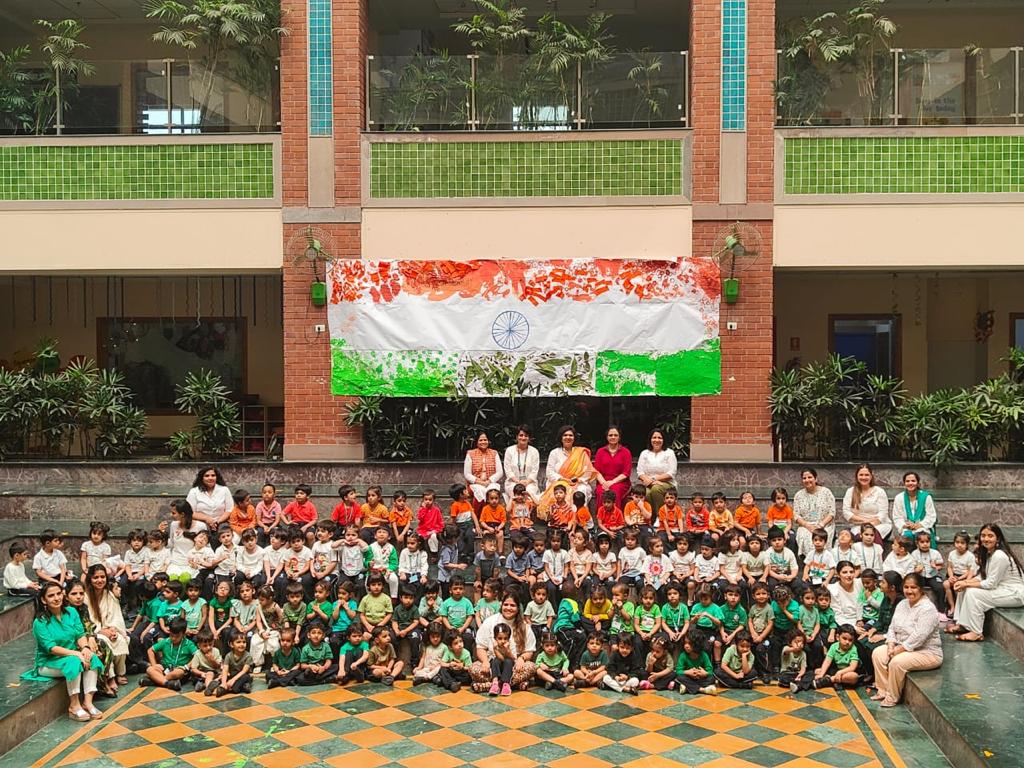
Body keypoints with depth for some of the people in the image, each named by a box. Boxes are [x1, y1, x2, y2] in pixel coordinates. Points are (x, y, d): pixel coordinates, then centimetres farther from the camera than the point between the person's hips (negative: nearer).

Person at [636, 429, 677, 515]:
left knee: (656, 489, -36)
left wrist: (654, 478, -13)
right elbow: (640, 473, 5)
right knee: (646, 493, -34)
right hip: (648, 485, 2)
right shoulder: (644, 453, 15)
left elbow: (671, 474, -5)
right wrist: (648, 480, -16)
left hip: (666, 483, -2)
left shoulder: (669, 453, 6)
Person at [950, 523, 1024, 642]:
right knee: (964, 589, 3)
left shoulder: (999, 556, -24)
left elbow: (990, 584, -23)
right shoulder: (988, 553, 6)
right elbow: (982, 576, 8)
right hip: (1002, 589, 10)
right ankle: (962, 624, 7)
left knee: (972, 593, -21)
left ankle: (976, 632, -13)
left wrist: (967, 584, -16)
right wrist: (965, 582, -8)